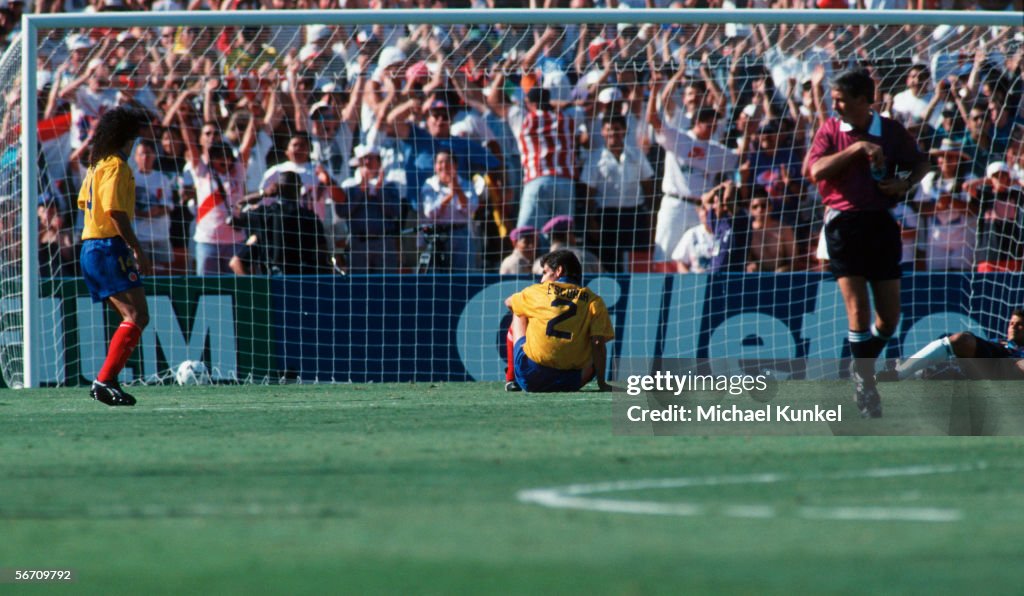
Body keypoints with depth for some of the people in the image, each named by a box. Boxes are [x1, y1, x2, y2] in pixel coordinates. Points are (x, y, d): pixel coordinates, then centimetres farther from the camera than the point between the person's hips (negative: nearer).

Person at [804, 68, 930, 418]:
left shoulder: (891, 131, 4)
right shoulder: (831, 130, 2)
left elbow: (921, 163, 16)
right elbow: (815, 170, -12)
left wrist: (906, 183, -5)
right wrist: (856, 148, -18)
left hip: (882, 222, 2)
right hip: (845, 223, -2)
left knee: (890, 314, 2)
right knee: (858, 307, -10)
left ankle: (863, 368, 27)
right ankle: (865, 385, 0)